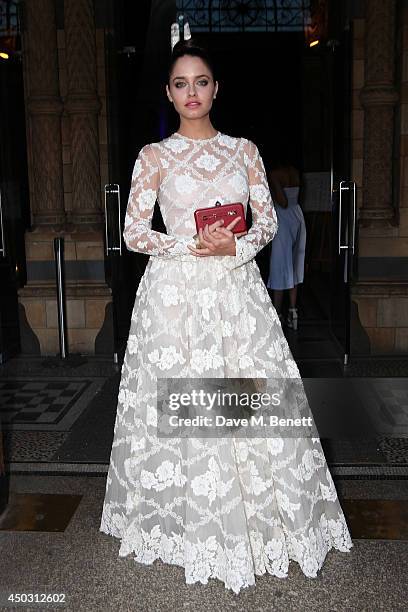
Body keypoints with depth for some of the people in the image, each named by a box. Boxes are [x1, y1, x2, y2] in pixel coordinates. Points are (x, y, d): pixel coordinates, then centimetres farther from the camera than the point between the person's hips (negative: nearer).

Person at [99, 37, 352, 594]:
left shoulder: (244, 150, 9)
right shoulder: (155, 156, 3)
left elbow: (268, 220, 8)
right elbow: (134, 233, 0)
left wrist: (235, 245, -12)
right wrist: (194, 246, -13)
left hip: (237, 290, 2)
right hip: (176, 292, -1)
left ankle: (260, 518, 22)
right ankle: (191, 523, 21)